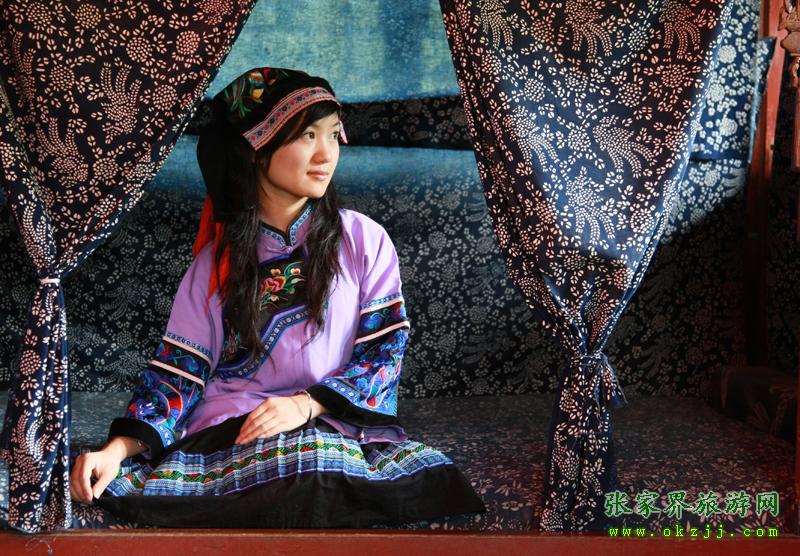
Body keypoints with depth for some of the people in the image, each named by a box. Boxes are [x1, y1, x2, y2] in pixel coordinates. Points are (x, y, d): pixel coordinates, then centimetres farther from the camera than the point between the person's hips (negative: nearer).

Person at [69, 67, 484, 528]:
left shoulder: (364, 241, 4)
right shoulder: (217, 260, 7)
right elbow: (178, 370, 4)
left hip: (338, 424, 0)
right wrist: (119, 449, -13)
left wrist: (308, 404, -16)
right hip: (228, 432, 1)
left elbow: (385, 351, 0)